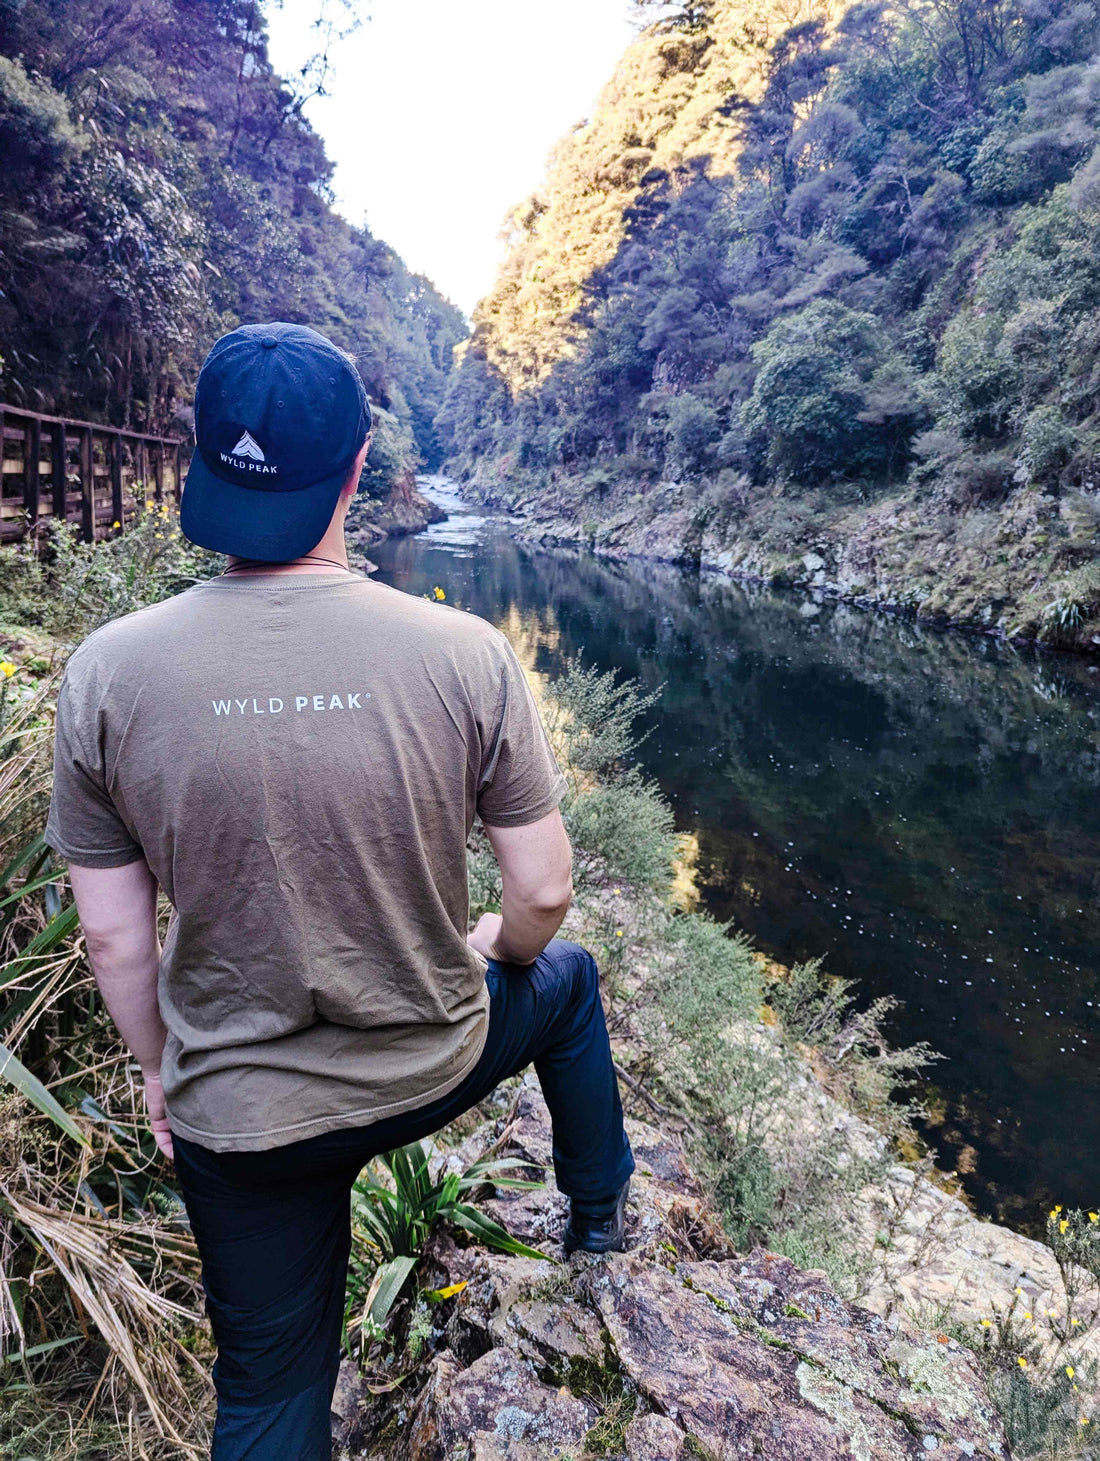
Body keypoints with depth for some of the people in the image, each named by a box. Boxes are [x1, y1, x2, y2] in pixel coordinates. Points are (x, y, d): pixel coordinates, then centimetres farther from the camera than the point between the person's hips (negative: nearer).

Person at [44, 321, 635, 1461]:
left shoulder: (107, 671, -15)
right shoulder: (465, 653, -19)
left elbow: (112, 935, -6)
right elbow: (541, 892, -11)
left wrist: (160, 1067, 12)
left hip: (236, 1115, 1)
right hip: (431, 1069, 0)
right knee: (565, 977, 32)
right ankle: (599, 1211, 54)